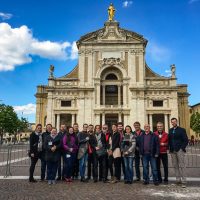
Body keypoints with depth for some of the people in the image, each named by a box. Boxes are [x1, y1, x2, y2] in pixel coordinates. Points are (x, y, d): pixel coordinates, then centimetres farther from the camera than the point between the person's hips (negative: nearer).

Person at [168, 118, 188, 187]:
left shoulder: (181, 130, -1)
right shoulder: (170, 130, 13)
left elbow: (186, 140, -3)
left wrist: (182, 148, -11)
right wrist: (170, 148, 6)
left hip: (180, 150, -5)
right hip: (172, 151, 5)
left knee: (181, 166, -5)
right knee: (175, 166, 7)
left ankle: (183, 181, -1)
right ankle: (178, 180, 15)